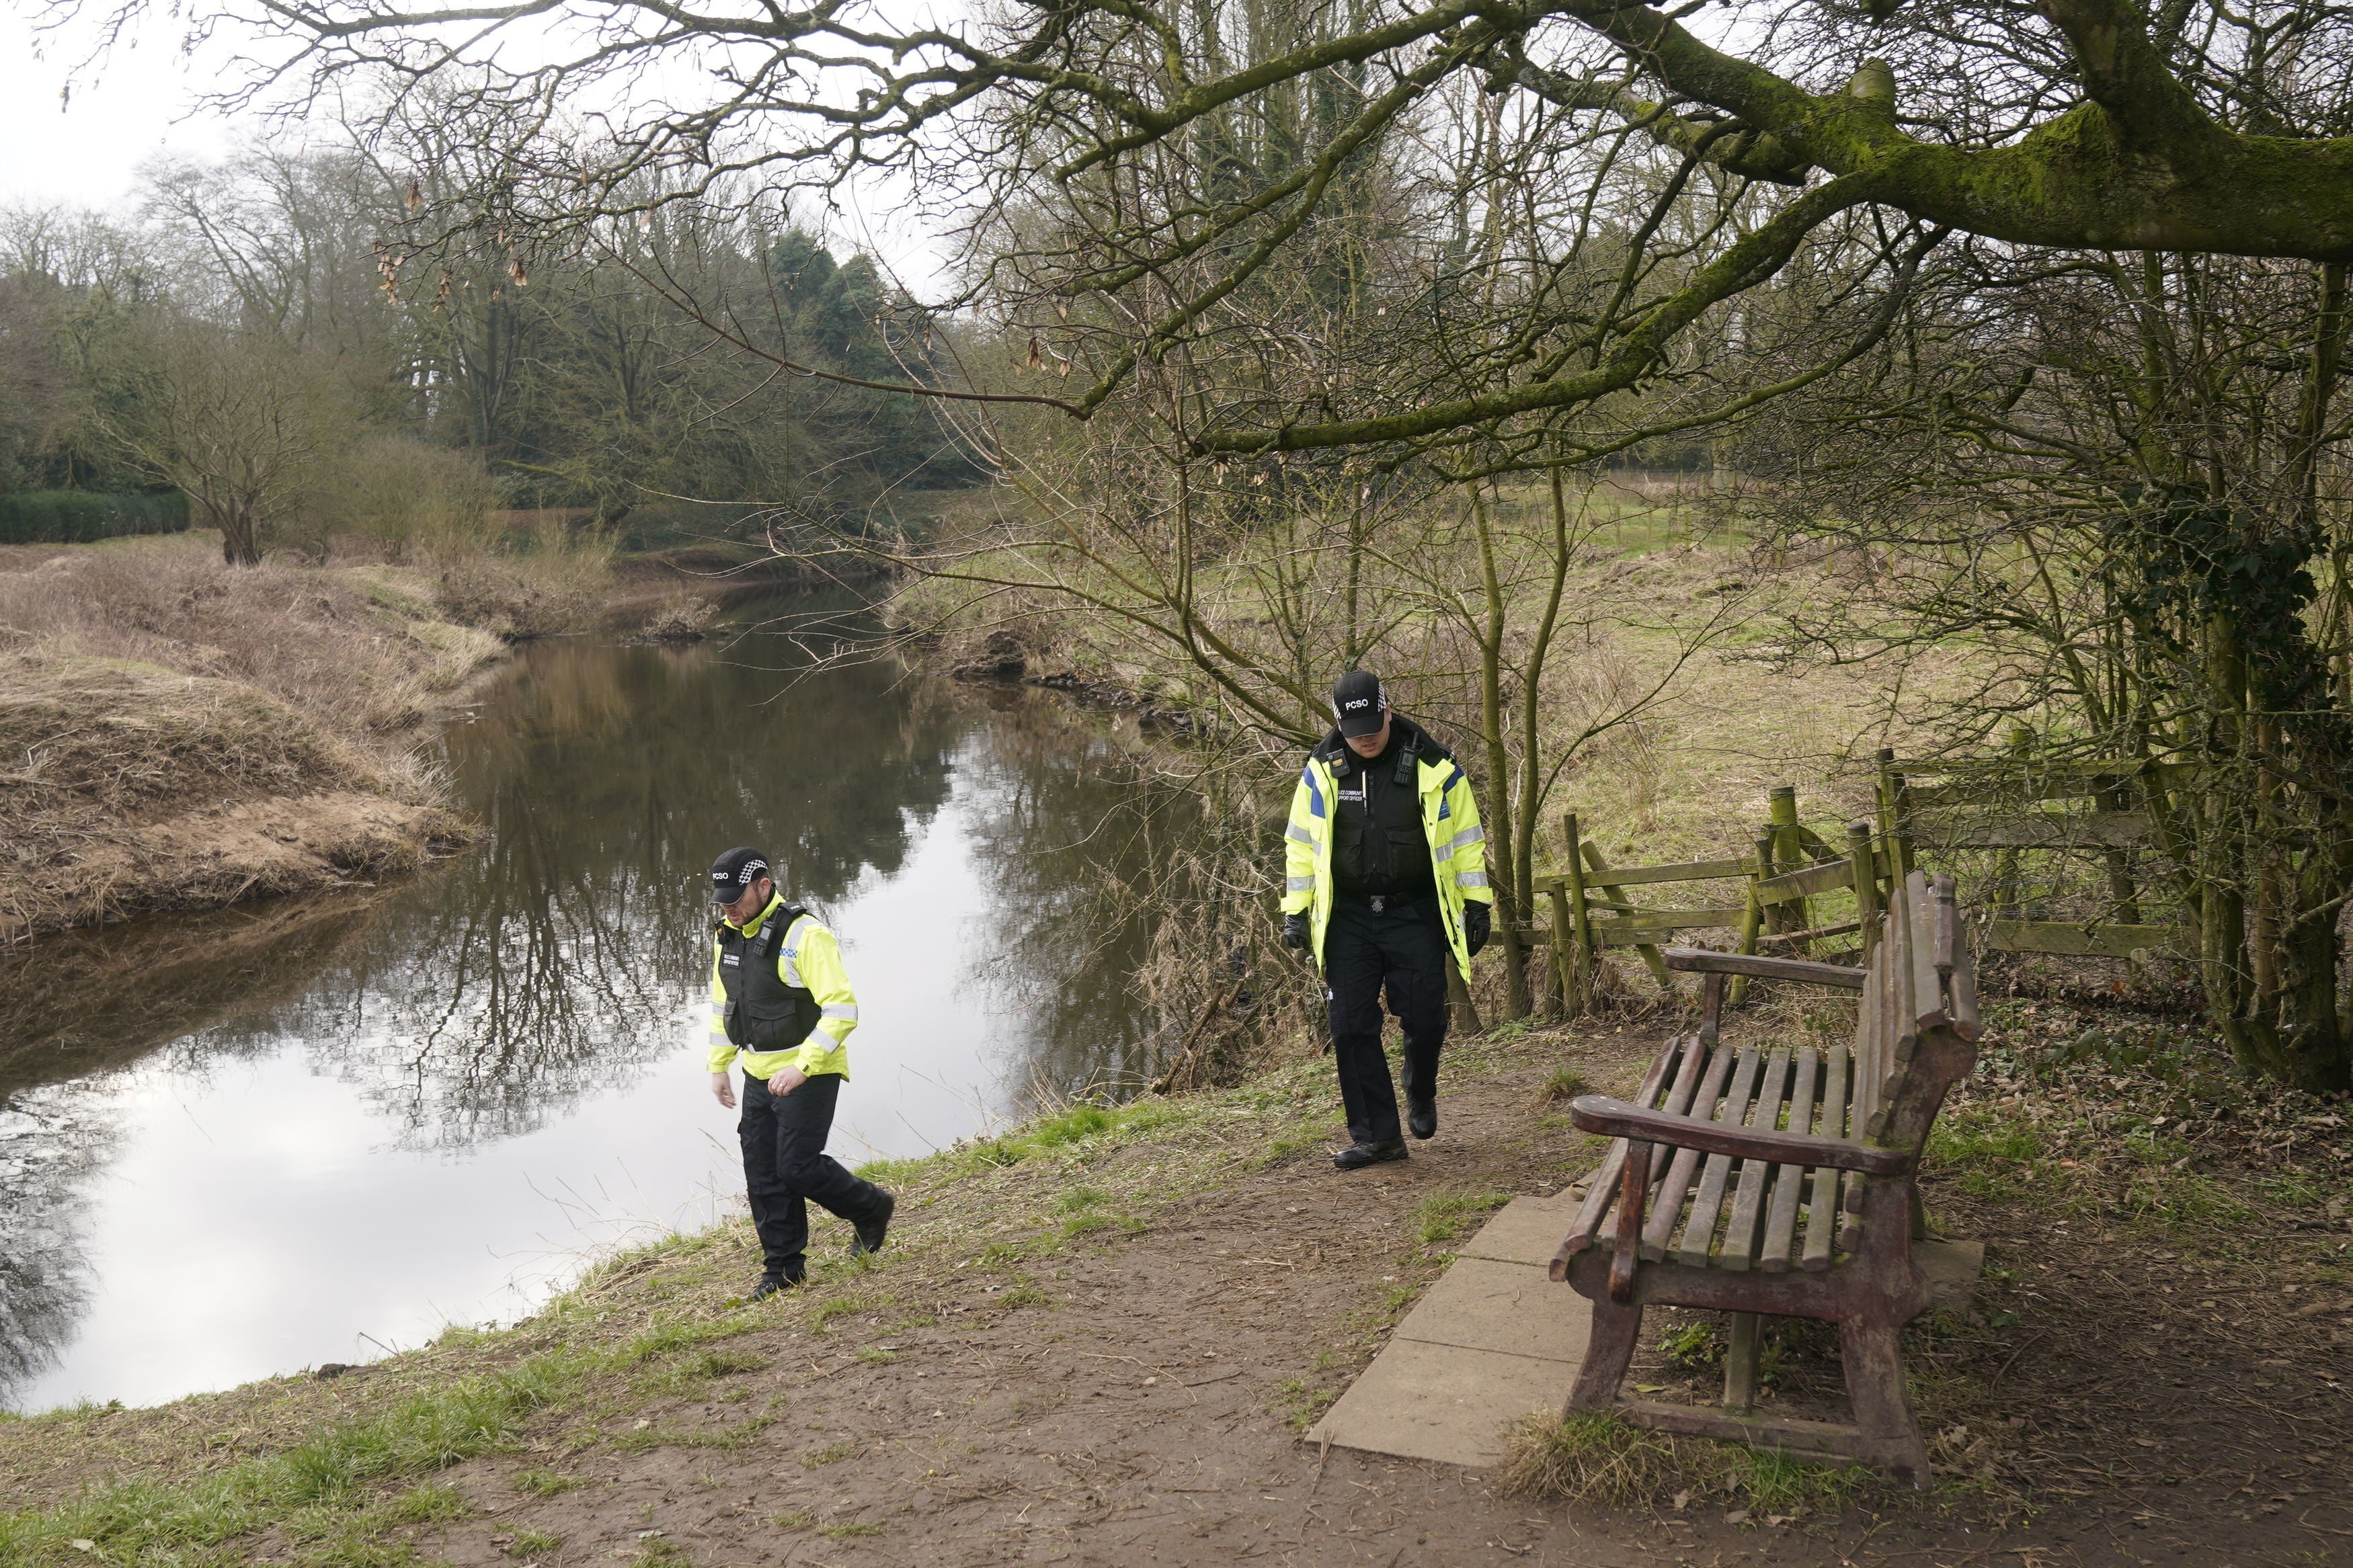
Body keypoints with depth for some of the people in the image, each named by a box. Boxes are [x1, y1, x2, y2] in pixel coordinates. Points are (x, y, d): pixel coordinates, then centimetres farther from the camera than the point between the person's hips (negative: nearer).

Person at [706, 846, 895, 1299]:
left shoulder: (805, 935, -19)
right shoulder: (726, 937, 6)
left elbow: (842, 1010, -24)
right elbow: (723, 1005, 21)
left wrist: (801, 1067, -30)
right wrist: (718, 1066, 18)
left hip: (810, 1072, -7)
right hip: (758, 1074, 7)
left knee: (798, 1167, -9)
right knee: (763, 1175, 8)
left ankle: (871, 1209, 17)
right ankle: (783, 1266, 22)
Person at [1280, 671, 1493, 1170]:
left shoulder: (1431, 764, -5)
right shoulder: (1322, 771, -1)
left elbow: (1466, 836, 4)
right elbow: (1301, 843, 7)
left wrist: (1477, 904, 2)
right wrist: (1295, 910, 3)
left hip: (1416, 914, -1)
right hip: (1348, 918, 2)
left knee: (1424, 1019, -1)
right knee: (1351, 1027, -2)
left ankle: (1421, 1097, 32)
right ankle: (1376, 1135, 8)